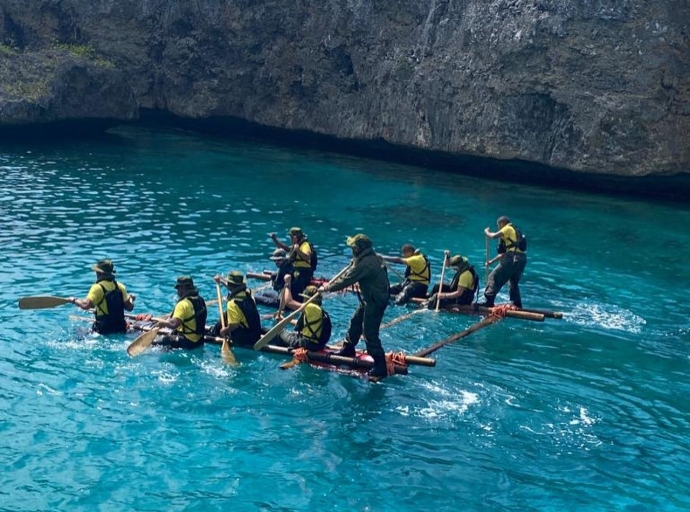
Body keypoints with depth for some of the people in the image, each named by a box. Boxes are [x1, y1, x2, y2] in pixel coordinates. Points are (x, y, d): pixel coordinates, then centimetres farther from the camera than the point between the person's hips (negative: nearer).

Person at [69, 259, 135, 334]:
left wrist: (74, 300, -4)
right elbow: (129, 308, 2)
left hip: (103, 330, -4)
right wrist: (131, 299, 23)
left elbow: (86, 305, -22)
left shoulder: (97, 288, -11)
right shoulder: (120, 287, 4)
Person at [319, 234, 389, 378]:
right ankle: (348, 349, 41)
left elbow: (346, 280, -20)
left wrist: (327, 288, -10)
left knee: (370, 334, -7)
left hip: (374, 302, -10)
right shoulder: (374, 258, 6)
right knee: (355, 323, 24)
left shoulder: (364, 264, -24)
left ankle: (380, 367, -4)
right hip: (370, 299, 10)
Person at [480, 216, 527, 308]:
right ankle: (517, 306, 26)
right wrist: (492, 261, 34)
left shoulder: (508, 229, 3)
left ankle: (488, 302, -11)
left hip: (513, 259, -9)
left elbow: (494, 236, -12)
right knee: (514, 283, 23)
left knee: (494, 278, -6)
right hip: (522, 259, 9)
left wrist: (487, 232, 10)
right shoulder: (515, 232, 29)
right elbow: (504, 253, 31)